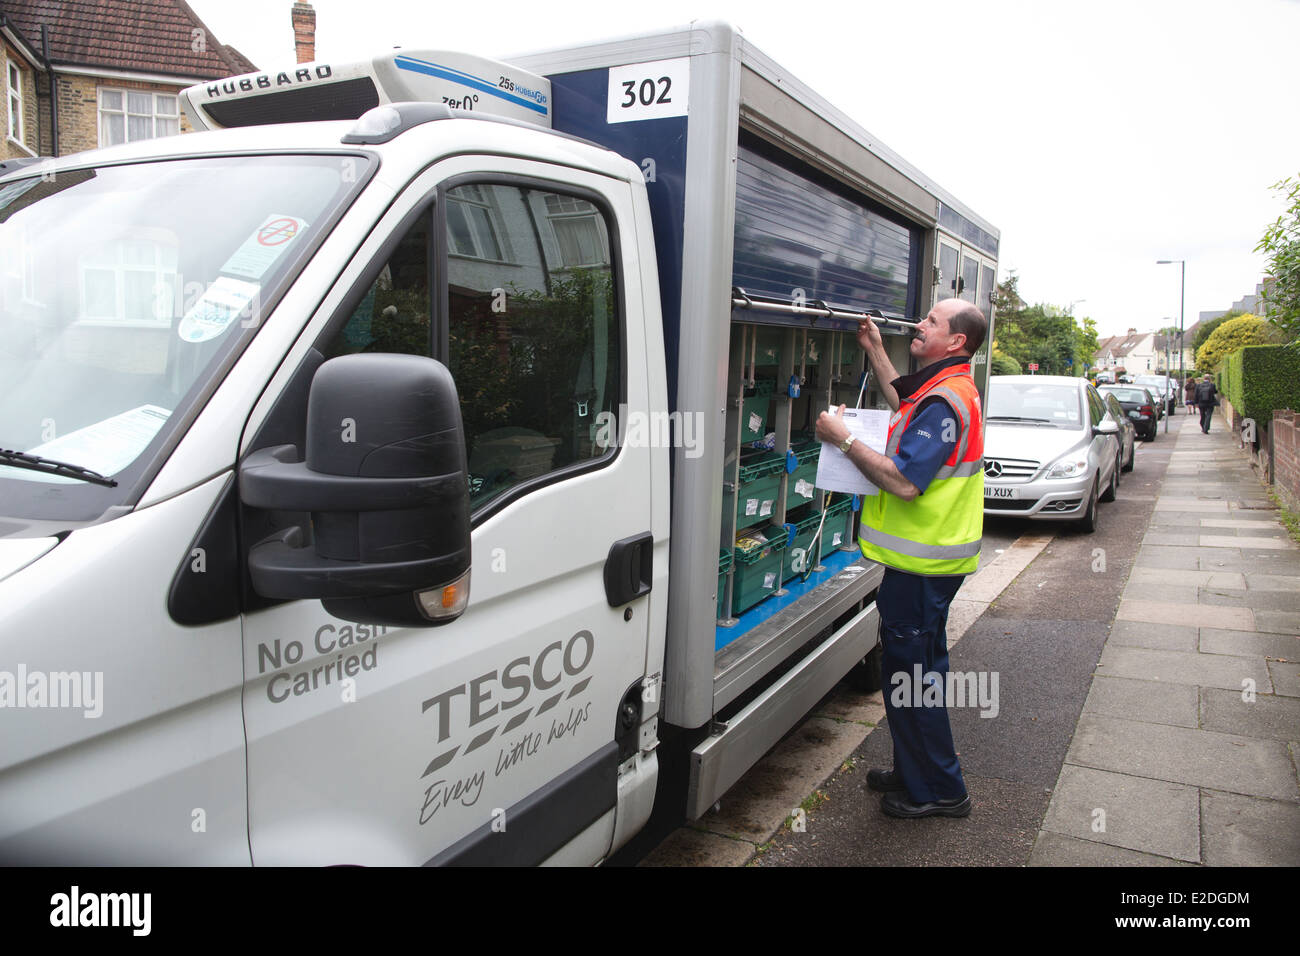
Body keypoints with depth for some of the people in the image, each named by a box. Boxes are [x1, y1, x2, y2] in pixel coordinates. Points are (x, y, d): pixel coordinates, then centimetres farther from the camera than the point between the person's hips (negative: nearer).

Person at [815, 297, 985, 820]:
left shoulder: (944, 400, -22)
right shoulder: (947, 387, 12)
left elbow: (904, 481, -29)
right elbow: (907, 413, 31)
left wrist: (844, 439, -20)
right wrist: (876, 351, 28)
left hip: (920, 564, -11)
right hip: (928, 556, 11)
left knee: (909, 672, 0)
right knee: (919, 666, 20)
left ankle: (937, 791, 15)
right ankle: (916, 772, 35)